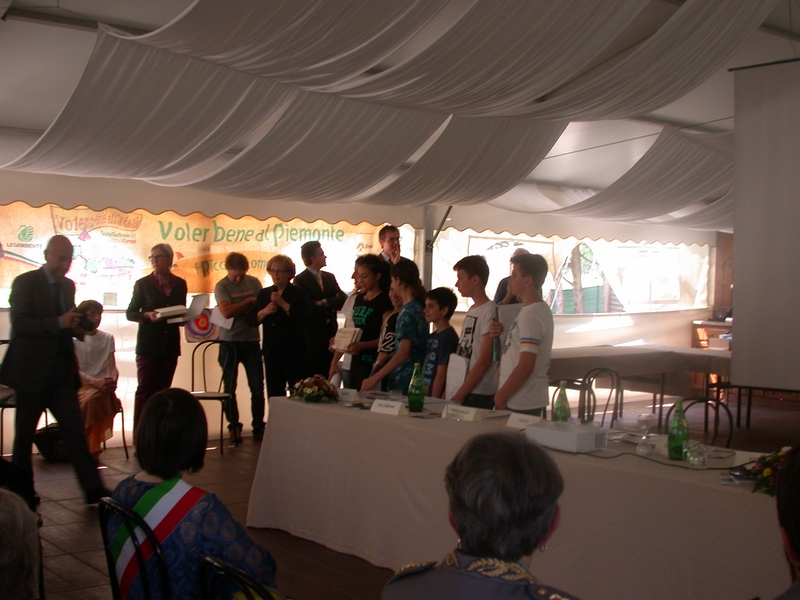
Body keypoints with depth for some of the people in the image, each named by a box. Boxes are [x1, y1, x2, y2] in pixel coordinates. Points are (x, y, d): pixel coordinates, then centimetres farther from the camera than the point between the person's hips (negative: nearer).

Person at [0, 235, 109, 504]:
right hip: (32, 371, -5)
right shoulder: (25, 283, -7)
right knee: (24, 434, 9)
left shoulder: (68, 285, 12)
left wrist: (78, 327, -2)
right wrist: (59, 322, -27)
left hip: (63, 372, 5)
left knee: (75, 431, 1)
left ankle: (94, 491, 0)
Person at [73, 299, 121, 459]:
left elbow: (113, 368, 6)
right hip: (81, 385, -2)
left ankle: (93, 447, -18)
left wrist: (113, 380, -18)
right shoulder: (73, 338, 2)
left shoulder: (107, 338, 13)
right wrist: (96, 382, -25)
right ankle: (92, 449, -21)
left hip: (103, 385, 2)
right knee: (93, 398, -36)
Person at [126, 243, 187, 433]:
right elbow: (130, 313, 2)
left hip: (170, 343, 3)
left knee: (163, 388, 6)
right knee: (146, 388, -6)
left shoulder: (180, 284, 9)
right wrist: (147, 315, -17)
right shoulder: (143, 284, 1)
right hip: (148, 344, -3)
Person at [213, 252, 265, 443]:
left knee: (258, 388, 2)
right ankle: (234, 427, 17)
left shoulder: (254, 282, 6)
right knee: (229, 388, 5)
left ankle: (258, 426, 13)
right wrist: (249, 301, -9)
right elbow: (227, 312, -17)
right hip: (229, 342, -2)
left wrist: (239, 310, -11)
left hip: (251, 341, 2)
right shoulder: (222, 286, -4)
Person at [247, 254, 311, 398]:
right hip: (272, 351, 5)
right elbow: (251, 321, 9)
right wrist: (264, 311, -10)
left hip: (294, 352, -4)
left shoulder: (299, 293, -2)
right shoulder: (264, 294, 12)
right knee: (274, 394, 7)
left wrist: (283, 303, -18)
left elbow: (304, 317, -16)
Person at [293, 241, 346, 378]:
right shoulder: (300, 280, -6)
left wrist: (325, 302, -15)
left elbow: (343, 299, 1)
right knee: (313, 375, -1)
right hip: (312, 334, -5)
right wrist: (331, 307, -6)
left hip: (330, 333, 5)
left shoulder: (330, 277, 13)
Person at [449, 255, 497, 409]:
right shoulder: (472, 310, 13)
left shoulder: (490, 311, -12)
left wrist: (459, 395, -15)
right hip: (459, 392, 7)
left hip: (477, 396, -7)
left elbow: (484, 361, -15)